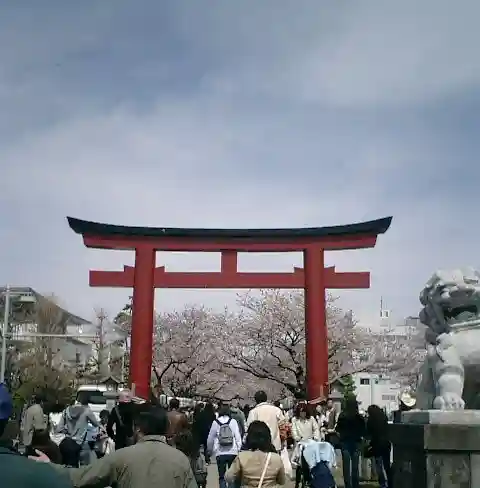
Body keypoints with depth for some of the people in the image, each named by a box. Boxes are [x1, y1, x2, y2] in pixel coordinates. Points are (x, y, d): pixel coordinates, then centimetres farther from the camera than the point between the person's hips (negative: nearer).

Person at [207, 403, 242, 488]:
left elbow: (210, 439, 6)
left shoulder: (215, 422, -1)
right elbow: (238, 436, -4)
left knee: (221, 476, 9)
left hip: (220, 453, 0)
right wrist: (238, 449, 3)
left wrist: (210, 450, 21)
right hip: (232, 452, 0)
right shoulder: (233, 421, -1)